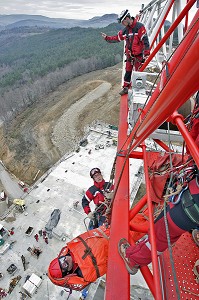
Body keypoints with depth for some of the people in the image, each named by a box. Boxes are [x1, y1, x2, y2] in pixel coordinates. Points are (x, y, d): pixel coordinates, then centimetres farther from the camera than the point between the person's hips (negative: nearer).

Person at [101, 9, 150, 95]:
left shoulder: (139, 27, -13)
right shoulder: (125, 30, 9)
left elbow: (145, 40, -17)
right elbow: (117, 38, 21)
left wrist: (146, 53, -23)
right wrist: (107, 37, 16)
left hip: (139, 55, -7)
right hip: (129, 55, 7)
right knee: (128, 71, 12)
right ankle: (126, 88, 25)